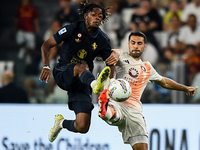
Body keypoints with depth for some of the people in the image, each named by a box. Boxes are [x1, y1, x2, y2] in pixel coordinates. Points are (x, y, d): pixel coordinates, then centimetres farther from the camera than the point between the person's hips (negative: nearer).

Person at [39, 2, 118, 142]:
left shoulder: (103, 40, 1)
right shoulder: (72, 29, -5)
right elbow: (46, 45, -4)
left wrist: (113, 60, -24)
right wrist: (46, 66, -19)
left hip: (82, 82, 3)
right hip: (62, 74, -3)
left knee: (82, 127, -11)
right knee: (82, 66, -38)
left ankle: (61, 122, 22)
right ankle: (95, 84, -71)